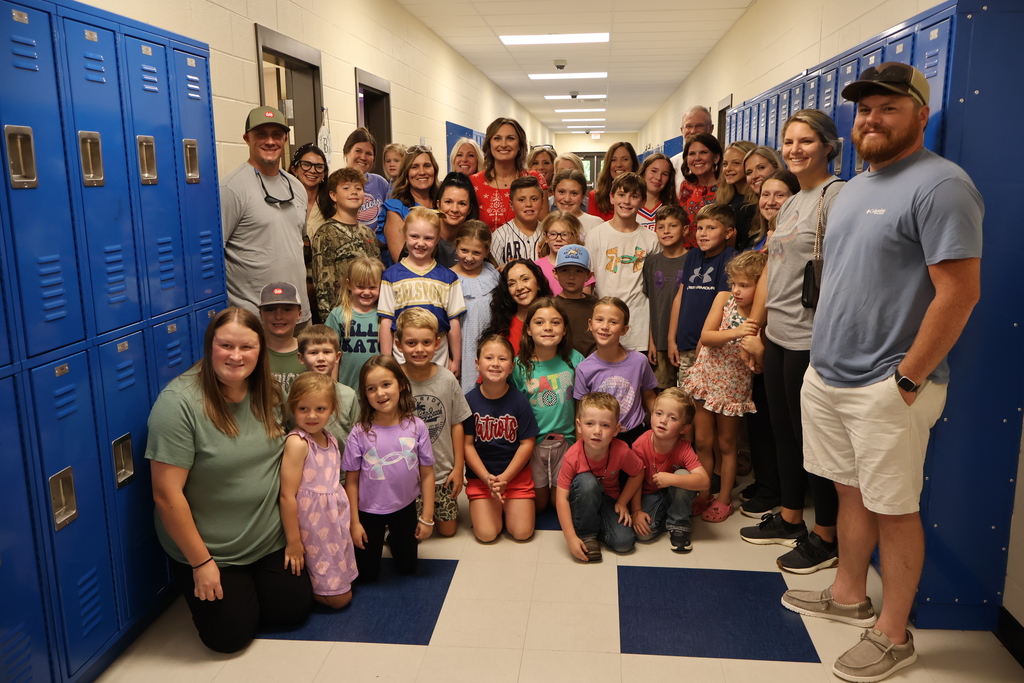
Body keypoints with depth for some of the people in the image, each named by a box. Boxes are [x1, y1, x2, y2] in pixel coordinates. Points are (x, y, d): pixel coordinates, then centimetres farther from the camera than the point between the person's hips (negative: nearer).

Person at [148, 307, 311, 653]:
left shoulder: (267, 394, -5)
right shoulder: (179, 402, -24)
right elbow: (167, 494, -22)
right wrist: (201, 563, -15)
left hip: (270, 541, 5)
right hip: (209, 550, -5)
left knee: (294, 608, 9)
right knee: (231, 635, 2)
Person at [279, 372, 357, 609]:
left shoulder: (330, 439, 5)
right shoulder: (297, 442, -20)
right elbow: (287, 495, -21)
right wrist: (293, 541, -19)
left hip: (335, 517, 8)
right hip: (312, 524, -8)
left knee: (343, 591, 16)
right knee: (339, 598, 0)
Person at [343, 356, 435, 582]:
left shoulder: (416, 427, -15)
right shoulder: (360, 433, -17)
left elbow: (427, 474, -8)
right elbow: (351, 481, -10)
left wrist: (427, 517, -6)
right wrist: (354, 522, -7)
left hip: (405, 508, 1)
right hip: (369, 512, -1)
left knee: (407, 568, 20)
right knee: (367, 575, 14)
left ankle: (393, 539, 47)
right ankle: (378, 541, 41)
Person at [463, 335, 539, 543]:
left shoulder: (519, 401, -9)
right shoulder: (470, 401, -10)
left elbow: (527, 443, -7)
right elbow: (467, 444, -7)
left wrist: (504, 478, -14)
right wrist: (487, 478, -16)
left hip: (516, 474, 0)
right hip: (480, 476, 0)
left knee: (522, 532, -8)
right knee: (486, 534, -11)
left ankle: (508, 506, 23)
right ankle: (496, 506, 20)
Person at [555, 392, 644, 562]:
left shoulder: (622, 451, -25)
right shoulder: (572, 457, -29)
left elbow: (638, 473, -4)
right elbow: (562, 497, -28)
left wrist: (622, 502, -6)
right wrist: (571, 537, -32)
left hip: (609, 500, 1)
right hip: (582, 501, -1)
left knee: (625, 542, -21)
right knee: (586, 481, -36)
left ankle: (596, 525, 9)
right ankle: (586, 534, -16)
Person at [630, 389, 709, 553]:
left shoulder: (684, 448, -23)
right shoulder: (641, 445, -22)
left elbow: (704, 481, -35)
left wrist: (671, 479, -43)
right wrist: (636, 511, -14)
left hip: (673, 495, 1)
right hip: (649, 495, 0)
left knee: (683, 475, -32)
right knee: (643, 533, -25)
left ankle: (678, 526, -12)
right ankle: (663, 516, 9)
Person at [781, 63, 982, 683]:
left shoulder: (940, 185, -14)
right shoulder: (853, 189, 14)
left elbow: (960, 290, -20)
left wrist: (907, 379, -18)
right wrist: (825, 355, 13)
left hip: (886, 387, -8)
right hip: (827, 375, 8)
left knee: (894, 510, 4)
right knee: (851, 490, 19)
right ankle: (849, 596, 36)